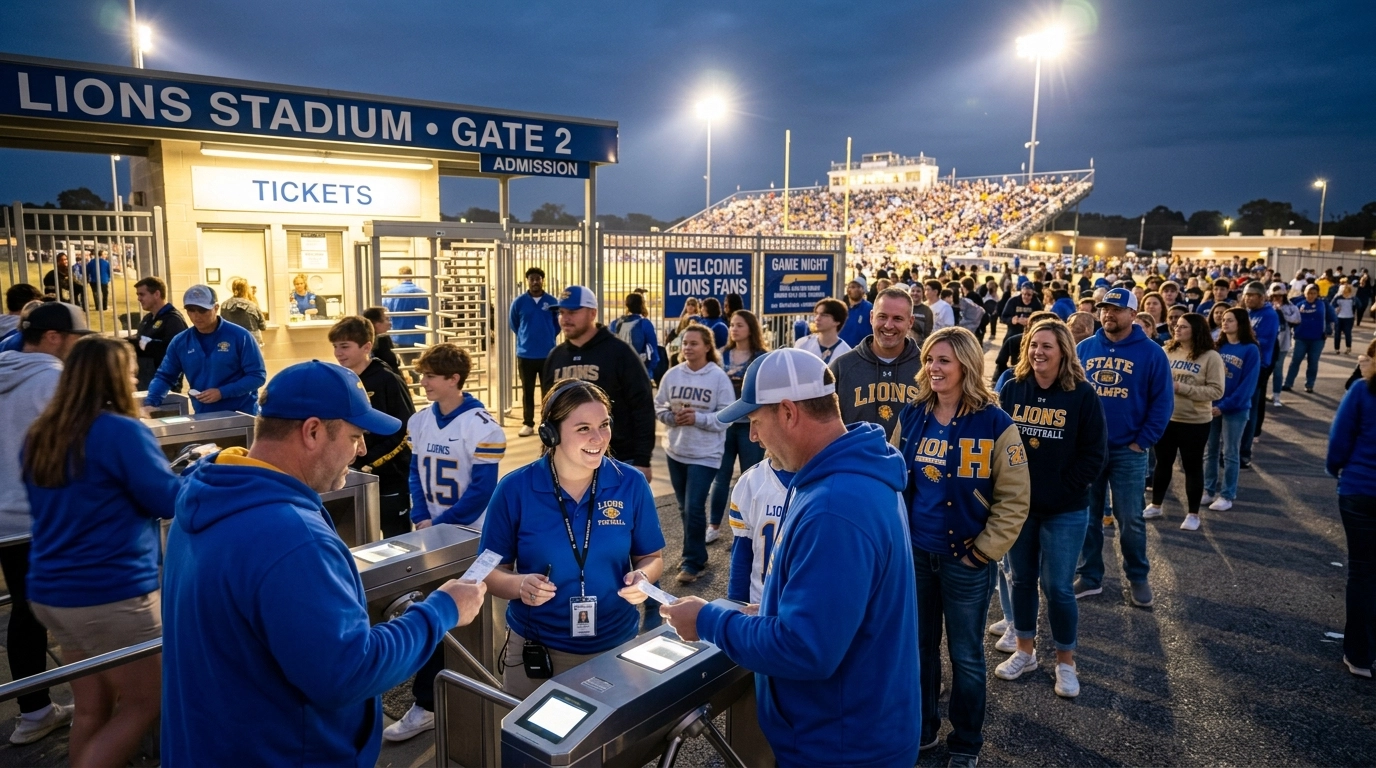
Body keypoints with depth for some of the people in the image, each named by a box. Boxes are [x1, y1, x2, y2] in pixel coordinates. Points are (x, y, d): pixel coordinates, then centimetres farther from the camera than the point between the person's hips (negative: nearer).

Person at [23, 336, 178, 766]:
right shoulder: (121, 431, -16)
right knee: (143, 704, 7)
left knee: (91, 709, 17)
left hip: (51, 592, 8)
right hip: (113, 594, -8)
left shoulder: (39, 436, 7)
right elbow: (169, 500, -11)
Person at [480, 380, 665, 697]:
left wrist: (642, 577, -18)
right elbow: (492, 570, -4)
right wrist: (521, 585, -24)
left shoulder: (632, 484, -8)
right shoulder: (514, 489, -12)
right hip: (536, 650, -1)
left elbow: (651, 557, 4)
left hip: (618, 646, 1)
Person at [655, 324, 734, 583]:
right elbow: (658, 406, 8)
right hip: (675, 451, 5)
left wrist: (698, 418, -20)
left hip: (705, 453, -5)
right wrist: (672, 416, -12)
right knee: (685, 508, 15)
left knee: (694, 508, -7)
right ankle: (694, 554, 32)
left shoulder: (719, 377, -10)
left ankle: (693, 562, 9)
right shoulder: (672, 374, 0)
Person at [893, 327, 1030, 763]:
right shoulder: (912, 417, 0)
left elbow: (1014, 500, -9)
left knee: (966, 656, 12)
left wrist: (983, 552, -10)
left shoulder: (995, 424, -12)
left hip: (965, 559, -3)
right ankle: (920, 730, 36)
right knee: (919, 646, 16)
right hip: (915, 553, 4)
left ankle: (966, 744, 31)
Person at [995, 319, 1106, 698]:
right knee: (1021, 579, 14)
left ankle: (1066, 662, 23)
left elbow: (1094, 453, -7)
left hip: (1064, 510, -3)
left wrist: (1060, 490, -11)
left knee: (1057, 587, 3)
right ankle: (1025, 651, 32)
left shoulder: (1082, 395, -8)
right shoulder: (1013, 389, 0)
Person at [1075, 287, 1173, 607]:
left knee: (1130, 519, 5)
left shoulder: (1151, 353, -5)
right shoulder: (1083, 349, 4)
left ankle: (1138, 577, 24)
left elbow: (1162, 401, -4)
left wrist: (1143, 442, -9)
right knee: (1087, 515, 10)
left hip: (1128, 450, -3)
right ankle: (1089, 576, 23)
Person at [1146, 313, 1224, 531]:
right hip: (1164, 418, 4)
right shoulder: (1168, 351, 3)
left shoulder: (1211, 357, -11)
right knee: (1163, 463, 16)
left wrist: (1181, 387, -21)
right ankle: (1155, 505, 30)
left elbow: (1216, 391, -16)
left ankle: (1193, 514, 21)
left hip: (1195, 422, -4)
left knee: (1192, 467, 8)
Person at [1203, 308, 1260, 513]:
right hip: (1211, 406, 4)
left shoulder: (1250, 350, -8)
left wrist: (1224, 405, -18)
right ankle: (1209, 491, 20)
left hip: (1235, 409, -4)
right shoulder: (1217, 346, 5)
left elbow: (1247, 383, -13)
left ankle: (1227, 495, 12)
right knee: (1210, 451, 10)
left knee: (1230, 454, 4)